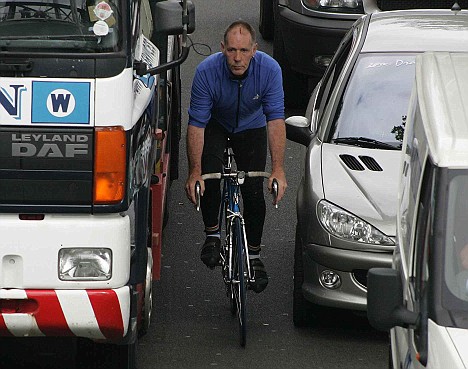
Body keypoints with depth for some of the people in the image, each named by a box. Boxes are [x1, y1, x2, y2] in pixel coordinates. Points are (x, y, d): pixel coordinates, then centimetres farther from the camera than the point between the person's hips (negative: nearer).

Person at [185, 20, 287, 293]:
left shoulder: (269, 69, -31)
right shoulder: (207, 71, -32)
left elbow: (276, 119, -32)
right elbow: (196, 124, -28)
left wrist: (278, 170, -39)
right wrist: (194, 172, -34)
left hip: (251, 127, 1)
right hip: (216, 125, -1)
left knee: (254, 191, -9)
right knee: (208, 175, -25)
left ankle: (254, 254, 11)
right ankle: (213, 233, -2)